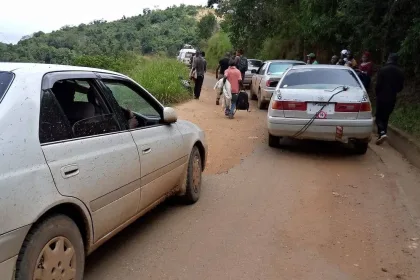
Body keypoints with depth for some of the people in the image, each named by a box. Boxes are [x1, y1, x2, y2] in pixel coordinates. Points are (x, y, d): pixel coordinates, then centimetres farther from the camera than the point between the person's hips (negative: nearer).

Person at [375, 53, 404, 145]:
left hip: (382, 97, -4)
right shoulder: (400, 72, 2)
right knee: (385, 117, 15)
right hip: (392, 98, 4)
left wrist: (377, 94, 6)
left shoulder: (383, 70, -12)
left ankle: (382, 133, -18)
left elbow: (378, 85, -12)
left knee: (379, 116, 4)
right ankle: (381, 134, 16)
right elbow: (401, 87, 7)